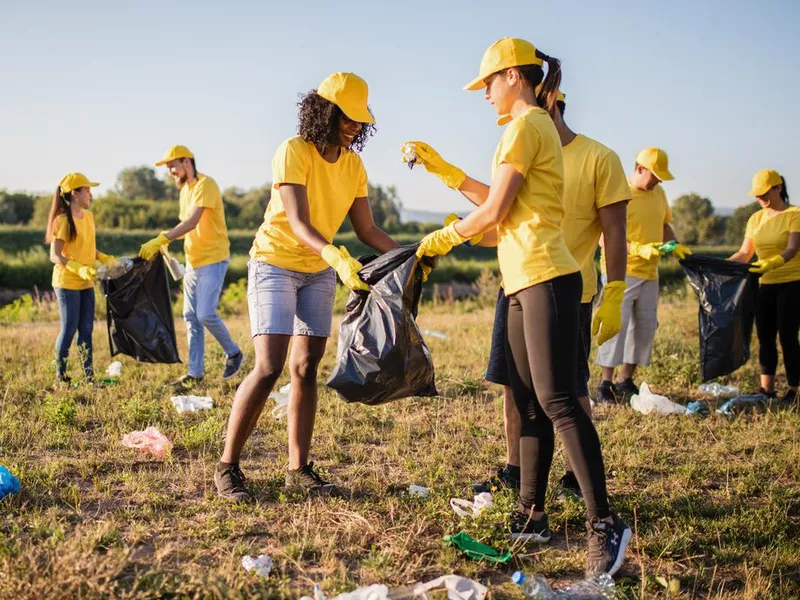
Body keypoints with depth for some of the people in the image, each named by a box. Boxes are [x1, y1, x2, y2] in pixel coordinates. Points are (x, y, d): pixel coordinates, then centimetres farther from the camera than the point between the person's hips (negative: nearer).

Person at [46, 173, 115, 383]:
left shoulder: (88, 216, 9)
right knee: (69, 328, -2)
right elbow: (54, 255, -16)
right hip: (67, 282, -7)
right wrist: (78, 268, -28)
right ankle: (60, 374, 10)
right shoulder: (64, 220, -13)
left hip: (87, 283, 7)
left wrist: (104, 258, 2)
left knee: (86, 329, 8)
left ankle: (88, 374, 13)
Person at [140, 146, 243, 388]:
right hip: (193, 261, 9)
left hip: (213, 259, -9)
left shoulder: (205, 185, -13)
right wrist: (164, 242, -1)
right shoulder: (185, 190, 16)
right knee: (191, 317, 6)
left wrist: (160, 240, -30)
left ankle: (233, 354, 9)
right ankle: (195, 373, 10)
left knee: (206, 314, -14)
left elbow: (192, 222, -24)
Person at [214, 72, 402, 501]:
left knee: (306, 368, 4)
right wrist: (336, 256, -45)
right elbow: (298, 223, -29)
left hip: (319, 271, 6)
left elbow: (366, 229, 2)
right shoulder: (293, 152, -19)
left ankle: (299, 470, 9)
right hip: (275, 263, -6)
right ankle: (227, 467, -6)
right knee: (269, 367, -16)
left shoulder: (353, 164, 1)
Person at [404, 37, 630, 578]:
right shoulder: (539, 127, 22)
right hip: (526, 280, 10)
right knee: (530, 404, 10)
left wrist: (443, 238, 5)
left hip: (544, 277, -10)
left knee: (557, 401, -13)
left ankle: (604, 525, -11)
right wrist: (444, 170, 22)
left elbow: (494, 212, -10)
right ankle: (532, 518, 16)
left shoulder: (526, 126, -8)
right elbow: (499, 203, 22)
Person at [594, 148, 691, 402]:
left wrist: (675, 246, 4)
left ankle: (627, 382, 20)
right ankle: (606, 384, -1)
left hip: (649, 274, 8)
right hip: (622, 273, -7)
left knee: (645, 328, 10)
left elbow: (664, 225, 23)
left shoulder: (658, 193, 9)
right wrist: (639, 249, -27)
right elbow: (605, 239, -17)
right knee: (616, 326, -8)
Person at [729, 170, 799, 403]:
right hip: (765, 285, 6)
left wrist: (772, 263, -40)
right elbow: (744, 254, 7)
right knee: (765, 338, 7)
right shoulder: (756, 219, 9)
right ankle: (767, 390, 14)